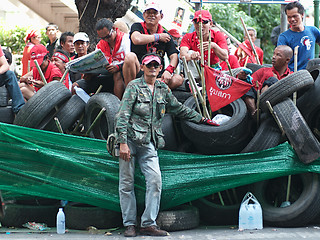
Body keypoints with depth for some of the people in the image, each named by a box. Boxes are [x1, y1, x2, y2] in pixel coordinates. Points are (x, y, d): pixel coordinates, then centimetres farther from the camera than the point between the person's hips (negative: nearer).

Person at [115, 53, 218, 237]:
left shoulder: (163, 89, 14)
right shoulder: (134, 86, 0)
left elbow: (179, 109, 28)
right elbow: (123, 115, -7)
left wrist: (202, 119, 31)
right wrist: (123, 143, -15)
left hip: (149, 143, 4)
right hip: (130, 139, -4)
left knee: (155, 180, -12)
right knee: (127, 184, -2)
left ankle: (149, 224, -8)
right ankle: (129, 224, 6)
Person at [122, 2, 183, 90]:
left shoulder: (166, 35, 11)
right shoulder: (137, 26, 5)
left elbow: (174, 57, 1)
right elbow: (137, 39, -20)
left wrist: (168, 70, -21)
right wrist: (158, 37, -7)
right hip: (138, 71, -2)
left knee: (178, 79, -24)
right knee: (130, 56, -33)